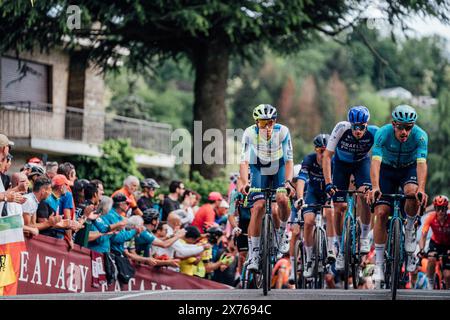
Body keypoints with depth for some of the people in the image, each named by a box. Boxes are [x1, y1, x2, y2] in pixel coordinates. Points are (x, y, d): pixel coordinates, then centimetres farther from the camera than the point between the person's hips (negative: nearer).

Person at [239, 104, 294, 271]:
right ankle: (254, 252, -12)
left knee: (282, 199, -25)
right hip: (259, 169, 0)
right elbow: (244, 161, -32)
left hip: (279, 168, 0)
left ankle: (282, 231, 6)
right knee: (258, 206, -18)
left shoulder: (283, 131, -26)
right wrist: (245, 183, -47)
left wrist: (288, 181, -39)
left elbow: (289, 160, -24)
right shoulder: (250, 133, -27)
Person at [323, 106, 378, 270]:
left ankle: (365, 236, -9)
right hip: (341, 163, 0)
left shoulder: (374, 133, -31)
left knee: (364, 194, -28)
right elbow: (327, 156, -28)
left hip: (362, 162, 0)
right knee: (339, 206, -7)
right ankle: (341, 249, 9)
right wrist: (328, 183, -35)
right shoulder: (341, 129, -32)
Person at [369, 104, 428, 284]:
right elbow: (375, 161, -39)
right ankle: (378, 265, -4)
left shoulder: (420, 136, -28)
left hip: (409, 169, 0)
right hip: (387, 170, 0)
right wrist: (375, 187, -55)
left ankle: (409, 229, -4)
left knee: (412, 192, -34)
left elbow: (421, 163, -38)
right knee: (381, 213, -13)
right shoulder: (383, 133, -29)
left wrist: (421, 189, -55)